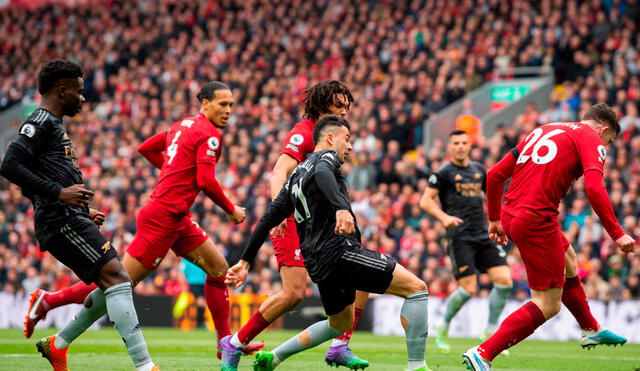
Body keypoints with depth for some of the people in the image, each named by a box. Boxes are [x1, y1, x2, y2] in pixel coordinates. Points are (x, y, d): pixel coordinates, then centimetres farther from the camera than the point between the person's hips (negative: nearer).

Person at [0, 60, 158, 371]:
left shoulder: (53, 124, 24)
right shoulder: (41, 122, -6)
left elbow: (31, 187, 29)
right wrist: (59, 192, -22)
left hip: (71, 220, 10)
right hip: (61, 221, -10)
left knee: (115, 285, 11)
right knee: (117, 278, -17)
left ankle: (57, 345, 19)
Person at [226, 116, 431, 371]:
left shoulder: (296, 175, 24)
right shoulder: (325, 157, 1)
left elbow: (267, 220, 22)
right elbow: (322, 174, -25)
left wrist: (245, 262, 24)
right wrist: (341, 208, -42)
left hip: (317, 262, 9)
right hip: (339, 251, -9)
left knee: (340, 324, 28)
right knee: (416, 288, -9)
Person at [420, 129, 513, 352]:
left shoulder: (479, 170, 16)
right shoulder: (444, 173, -1)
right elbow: (425, 201, -5)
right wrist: (444, 217, -22)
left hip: (483, 235, 6)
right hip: (459, 237, -6)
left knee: (504, 280, -7)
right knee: (468, 288, -14)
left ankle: (490, 333, 5)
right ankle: (443, 328, 11)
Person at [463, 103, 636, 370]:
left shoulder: (543, 130, 22)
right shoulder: (592, 139, 1)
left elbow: (495, 174, 20)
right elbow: (594, 188, -17)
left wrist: (495, 219, 28)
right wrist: (617, 234, -14)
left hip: (511, 215, 9)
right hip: (537, 220, -9)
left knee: (568, 259, 31)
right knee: (548, 305, -2)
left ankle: (591, 330, 45)